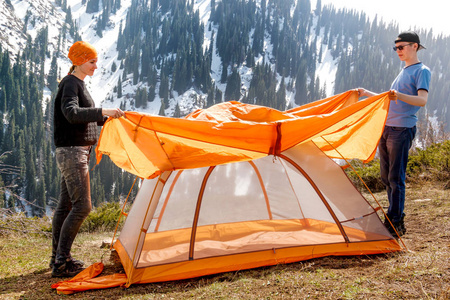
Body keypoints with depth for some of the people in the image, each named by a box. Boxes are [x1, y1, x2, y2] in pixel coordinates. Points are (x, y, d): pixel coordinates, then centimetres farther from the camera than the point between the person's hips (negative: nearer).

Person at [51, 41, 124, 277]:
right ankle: (61, 263, -3)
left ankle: (58, 258, 22)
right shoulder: (70, 84, -12)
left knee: (65, 205, 13)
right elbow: (72, 113, -30)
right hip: (72, 152, -10)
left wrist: (107, 119, 21)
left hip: (77, 152, 10)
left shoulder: (79, 84, 18)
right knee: (82, 206, -11)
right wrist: (103, 111, -36)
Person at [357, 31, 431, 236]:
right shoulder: (404, 71, 22)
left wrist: (399, 96, -35)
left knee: (396, 178, -8)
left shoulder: (422, 71, -4)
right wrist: (366, 94, 29)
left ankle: (394, 223, -2)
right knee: (386, 177, 10)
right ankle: (397, 216, 20)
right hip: (386, 128, 9)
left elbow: (422, 100, -19)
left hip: (402, 130, -9)